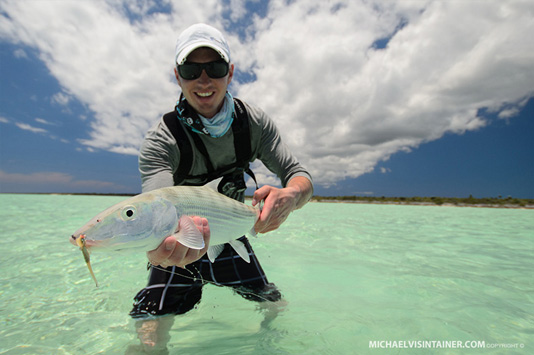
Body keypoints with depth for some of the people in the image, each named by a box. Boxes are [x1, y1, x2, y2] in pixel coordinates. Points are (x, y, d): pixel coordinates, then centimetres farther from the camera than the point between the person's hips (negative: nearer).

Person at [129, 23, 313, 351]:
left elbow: (299, 176, -15)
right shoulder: (161, 140, -22)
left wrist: (290, 196, -40)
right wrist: (161, 248, -58)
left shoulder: (254, 122, -12)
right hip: (182, 253, -2)